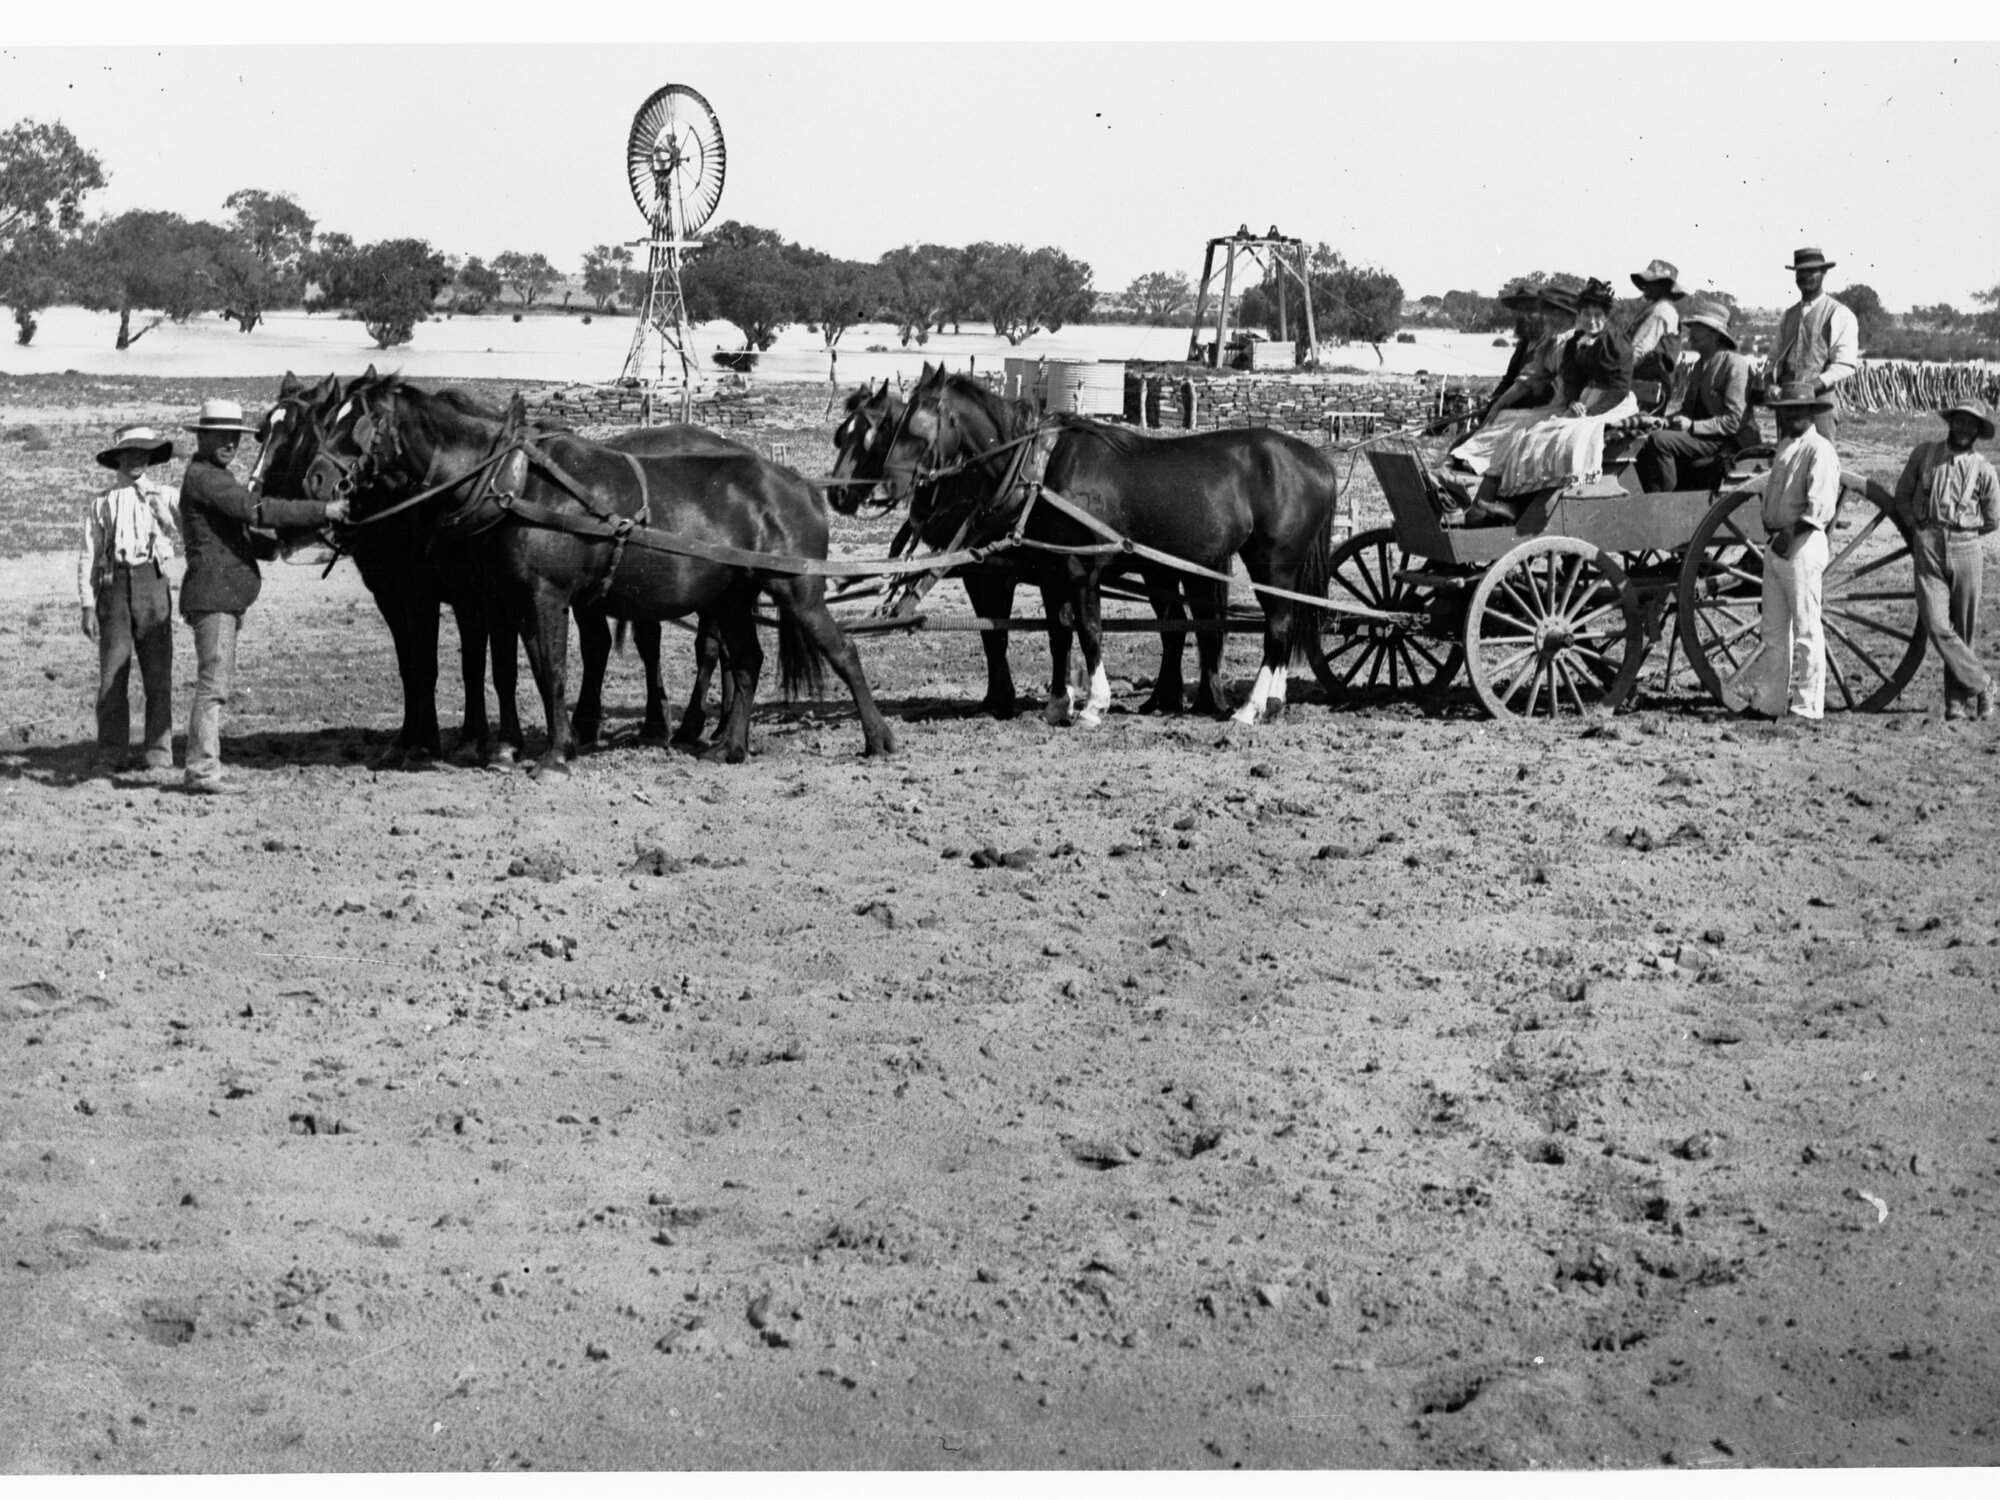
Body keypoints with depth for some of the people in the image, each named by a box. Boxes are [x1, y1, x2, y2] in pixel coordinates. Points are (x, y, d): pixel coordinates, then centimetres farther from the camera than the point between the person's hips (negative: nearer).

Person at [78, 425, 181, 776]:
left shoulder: (164, 497, 11)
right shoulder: (102, 502, 10)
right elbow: (88, 556, 9)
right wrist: (88, 606, 2)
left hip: (153, 585, 0)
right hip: (114, 585, 0)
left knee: (158, 673, -2)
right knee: (112, 674, -1)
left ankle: (159, 755, 2)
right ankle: (112, 756, 5)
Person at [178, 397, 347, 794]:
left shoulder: (215, 477, 21)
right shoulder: (202, 476, -13)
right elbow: (257, 510, -21)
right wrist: (322, 511, -20)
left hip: (225, 596, 11)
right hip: (212, 594, -11)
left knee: (214, 682, 12)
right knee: (213, 682, -10)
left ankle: (201, 766, 15)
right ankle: (203, 770, -10)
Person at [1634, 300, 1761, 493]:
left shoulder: (1736, 365, -10)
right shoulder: (1699, 365, 17)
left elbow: (1734, 421, -16)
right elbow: (1688, 409, 20)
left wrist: (1692, 426, -21)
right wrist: (1665, 421, -2)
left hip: (1730, 444, -8)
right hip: (1703, 439, 8)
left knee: (1660, 440, -25)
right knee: (1643, 453, -10)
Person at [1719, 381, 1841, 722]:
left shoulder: (1819, 451, -10)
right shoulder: (1784, 447, 17)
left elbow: (1820, 507, -20)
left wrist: (1791, 532, -24)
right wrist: (1773, 533, 7)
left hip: (1802, 545, -9)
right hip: (1774, 545, 9)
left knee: (1805, 630, -4)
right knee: (1774, 631, 12)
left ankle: (1807, 706, 0)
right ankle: (1769, 701, 17)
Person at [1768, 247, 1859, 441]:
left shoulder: (1839, 314, -1)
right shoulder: (1789, 315, 18)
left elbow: (1846, 364, -8)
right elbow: (1776, 355, 21)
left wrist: (1814, 385, -20)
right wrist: (1772, 381, 0)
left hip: (1820, 397, -6)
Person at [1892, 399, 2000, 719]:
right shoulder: (1924, 454, 7)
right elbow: (1902, 496, 18)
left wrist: (1960, 532, 11)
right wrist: (1920, 528, 7)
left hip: (1966, 550, 0)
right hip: (1927, 549, 0)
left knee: (1964, 631, 3)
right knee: (1936, 626, -13)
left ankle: (1958, 698, 12)